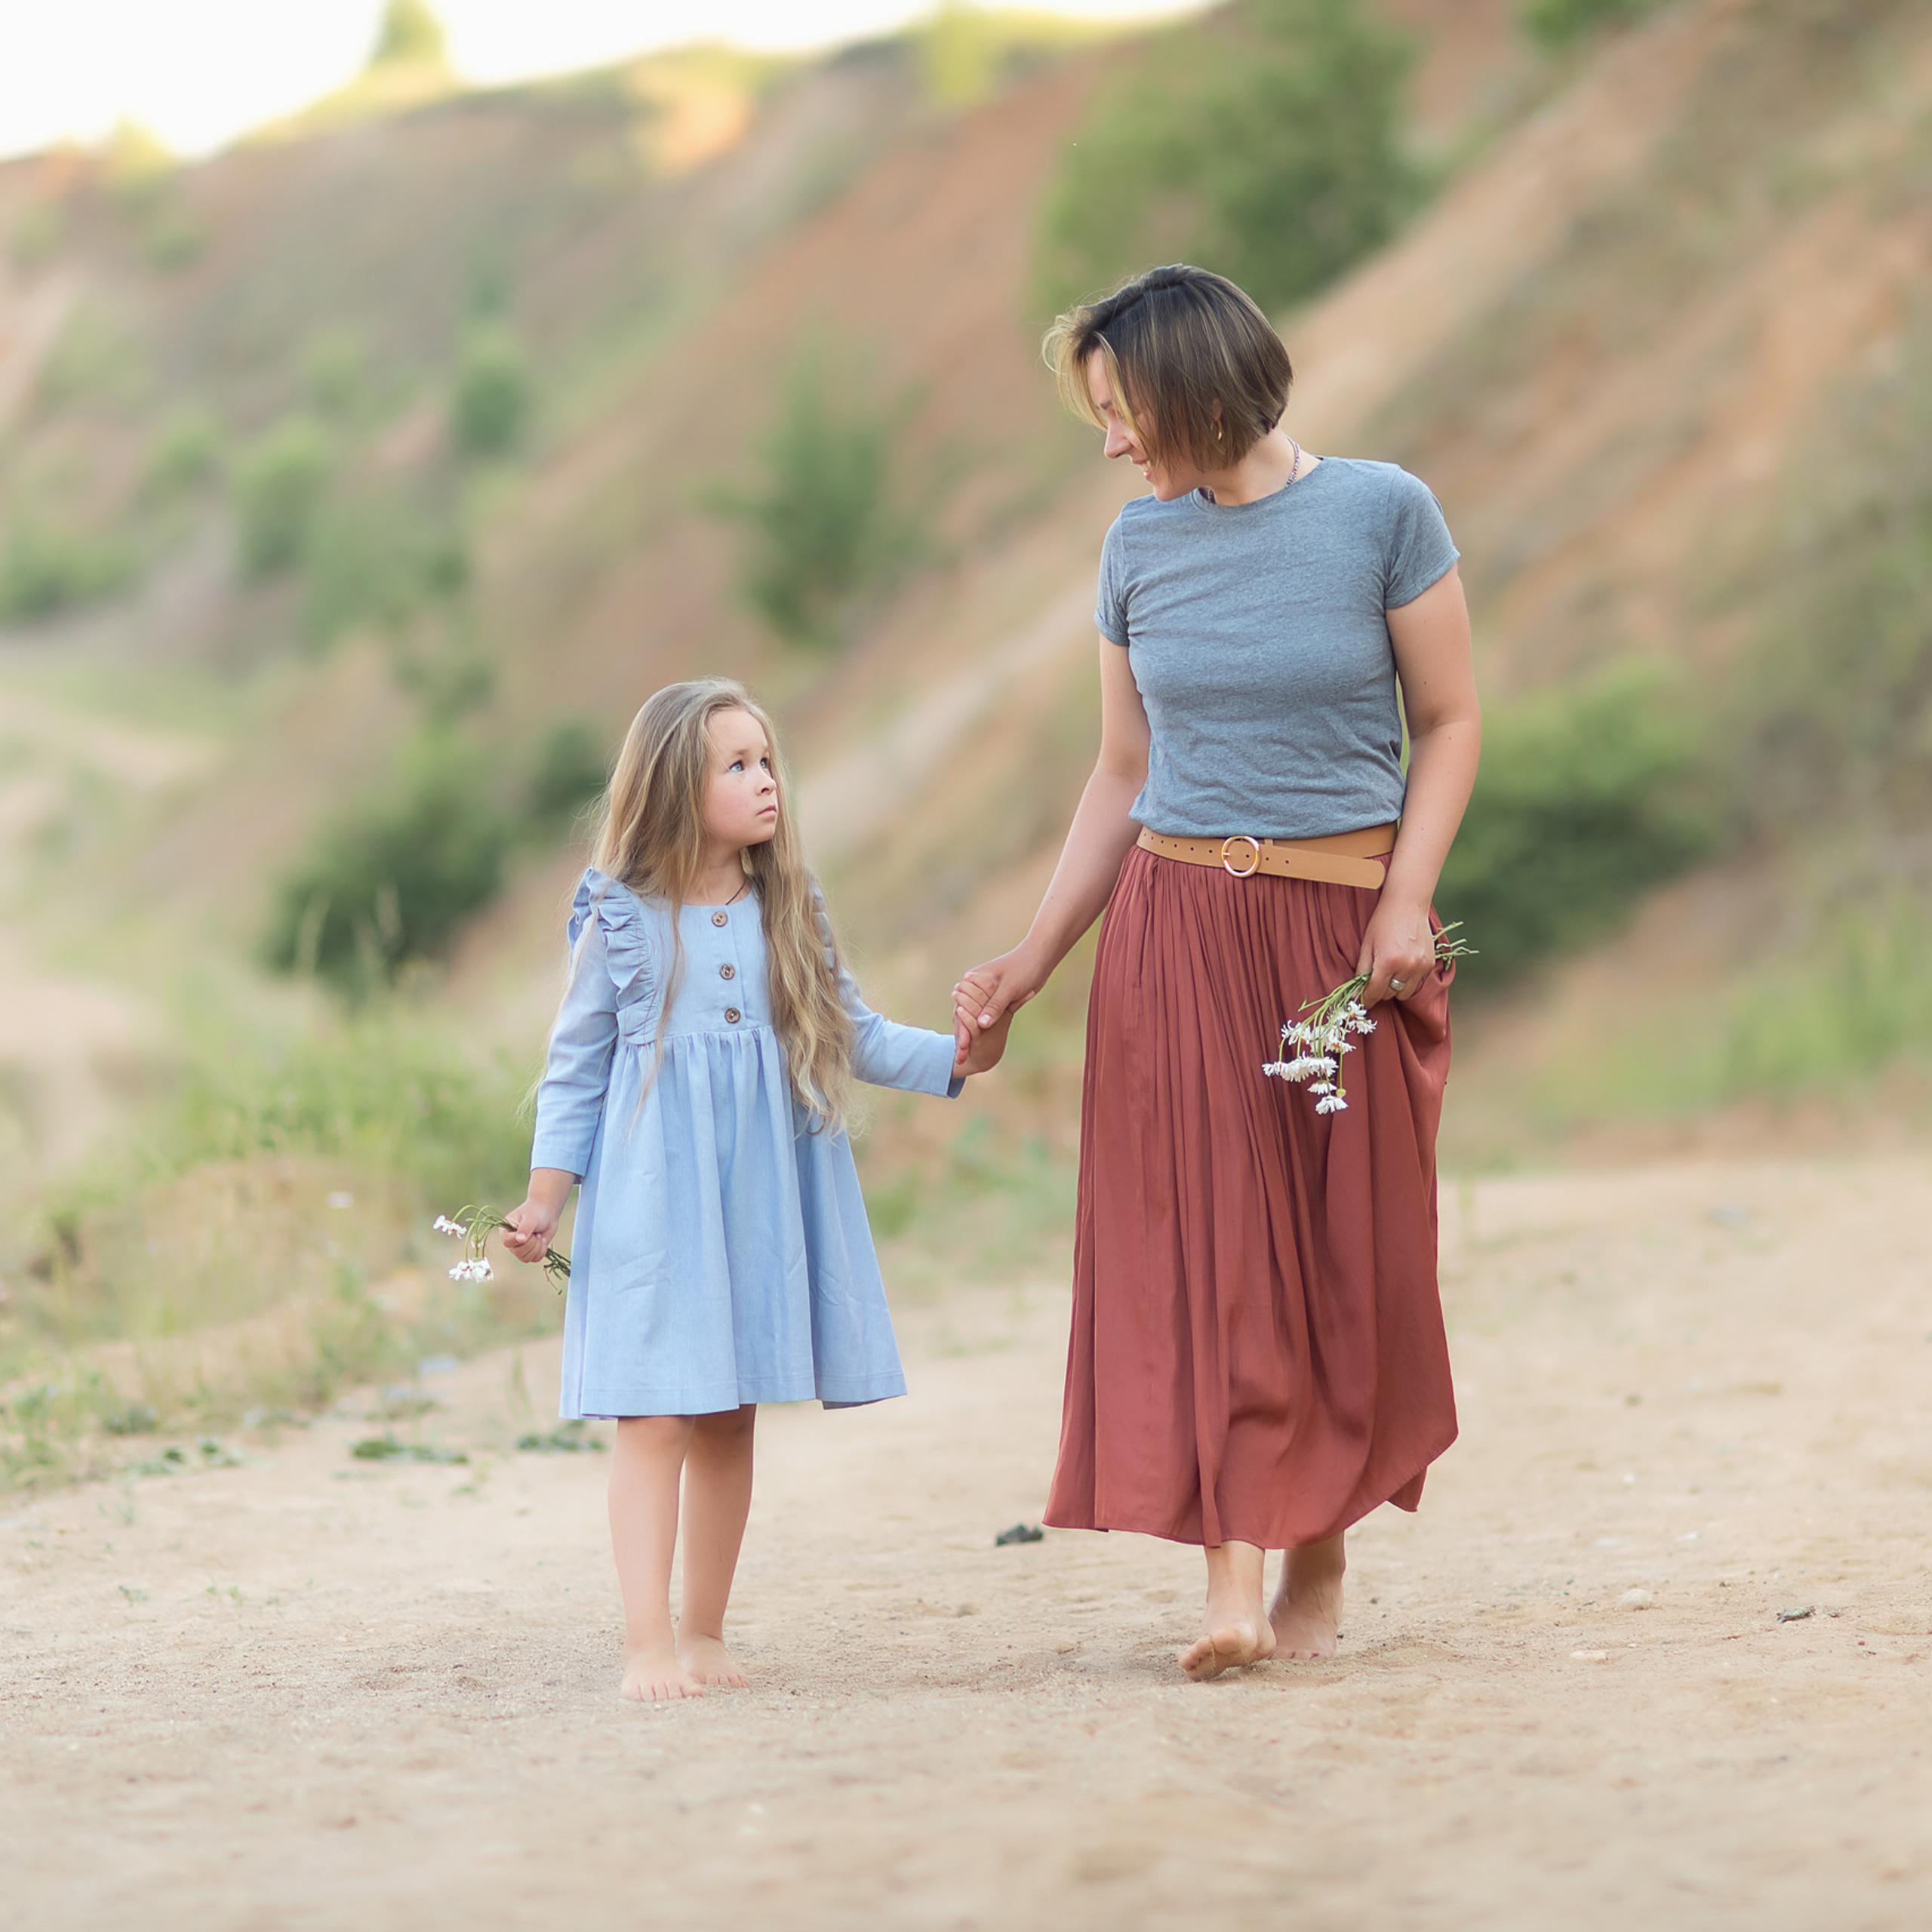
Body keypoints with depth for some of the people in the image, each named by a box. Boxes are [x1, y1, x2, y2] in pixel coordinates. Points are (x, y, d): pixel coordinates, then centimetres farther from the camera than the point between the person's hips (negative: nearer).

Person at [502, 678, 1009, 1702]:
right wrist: (545, 1196, 0)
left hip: (761, 1194, 4)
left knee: (730, 1419, 9)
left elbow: (854, 1035, 12)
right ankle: (648, 1642, -8)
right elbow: (576, 1064, 3)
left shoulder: (789, 913, 7)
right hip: (653, 1196, -4)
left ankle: (705, 1632, 18)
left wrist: (953, 1057, -1)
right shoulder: (620, 919, -3)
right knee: (656, 1416, -9)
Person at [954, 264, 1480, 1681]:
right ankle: (1237, 1576, -11)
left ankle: (1322, 1569, 14)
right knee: (1201, 1246, -7)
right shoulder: (1142, 547, 7)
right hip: (1178, 927, 2)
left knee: (1346, 1250, 3)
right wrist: (1034, 960, 9)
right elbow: (1124, 778, 13)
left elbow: (1451, 724, 0)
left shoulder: (1382, 512, -3)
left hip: (1344, 927, -2)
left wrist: (1409, 899, -12)